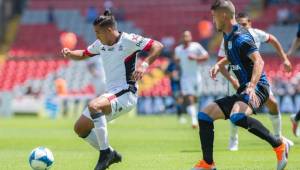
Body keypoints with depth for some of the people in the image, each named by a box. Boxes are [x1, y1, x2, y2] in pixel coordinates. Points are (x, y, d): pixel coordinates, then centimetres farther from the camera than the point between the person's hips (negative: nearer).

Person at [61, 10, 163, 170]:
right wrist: (69, 53, 4)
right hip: (110, 95, 9)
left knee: (93, 106, -36)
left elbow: (158, 46, -16)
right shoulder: (100, 44, 9)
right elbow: (83, 55, 26)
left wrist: (144, 64, -30)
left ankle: (105, 152, -25)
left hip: (126, 94, -9)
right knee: (80, 128, 4)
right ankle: (110, 154, 18)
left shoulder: (128, 40, -12)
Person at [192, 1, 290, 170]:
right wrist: (219, 65, 21)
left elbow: (259, 61, -27)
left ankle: (279, 145, -23)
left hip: (257, 88, -10)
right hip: (243, 90, 10)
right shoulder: (228, 36, 15)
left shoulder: (240, 37, -14)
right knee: (204, 115, 6)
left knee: (237, 116, -38)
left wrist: (252, 86, -41)